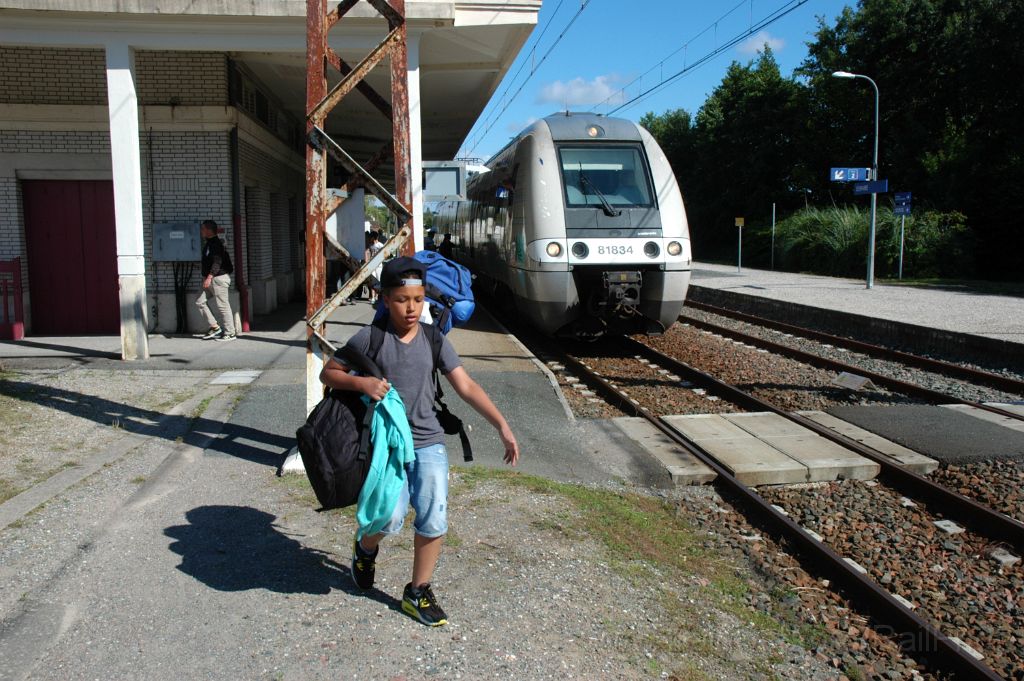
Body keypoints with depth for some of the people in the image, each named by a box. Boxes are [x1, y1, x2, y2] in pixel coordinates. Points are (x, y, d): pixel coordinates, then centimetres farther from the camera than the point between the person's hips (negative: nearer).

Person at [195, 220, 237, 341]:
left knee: (223, 306, -5)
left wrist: (209, 277, -33)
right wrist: (206, 277, 25)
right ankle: (215, 327, 11)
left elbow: (217, 262, -25)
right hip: (211, 279, 11)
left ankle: (230, 333, 2)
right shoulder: (209, 244, 17)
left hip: (219, 278, -11)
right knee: (200, 301, 7)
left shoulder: (216, 244, -15)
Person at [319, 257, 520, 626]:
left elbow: (466, 386, 2)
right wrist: (361, 382, -16)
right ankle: (365, 547, 24)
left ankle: (418, 593, 20)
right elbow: (328, 373, 4)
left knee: (434, 520, -3)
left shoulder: (434, 339, 3)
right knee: (391, 517, -13)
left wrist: (502, 426, -5)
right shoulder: (370, 338, -4)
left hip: (428, 442, 3)